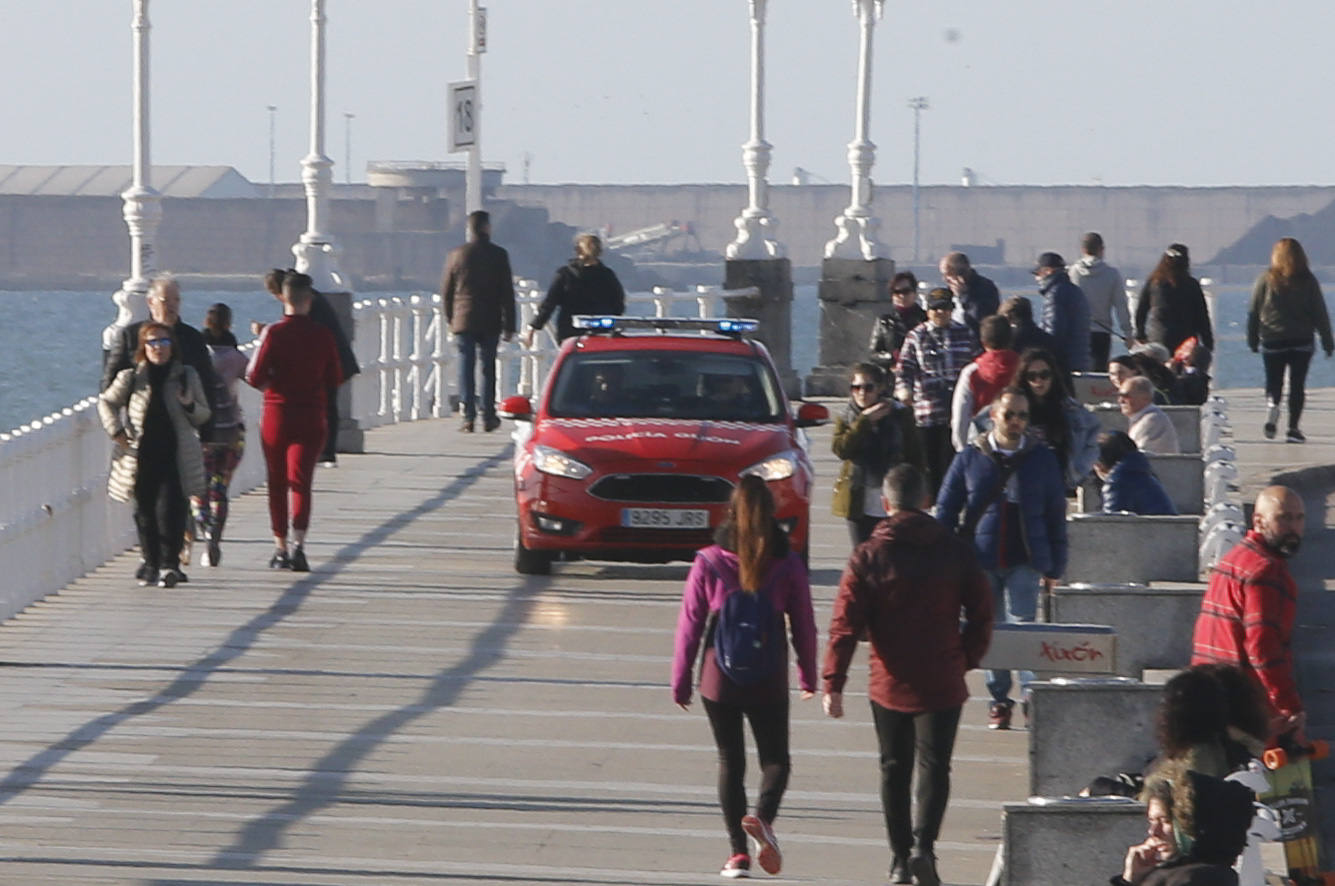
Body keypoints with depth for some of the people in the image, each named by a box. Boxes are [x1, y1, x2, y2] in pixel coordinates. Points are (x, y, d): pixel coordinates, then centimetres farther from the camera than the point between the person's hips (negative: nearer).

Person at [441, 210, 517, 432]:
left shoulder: (457, 255, 0)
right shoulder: (499, 255, -3)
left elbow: (446, 291, 6)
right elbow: (507, 293, -2)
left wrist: (450, 319, 19)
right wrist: (509, 326, 3)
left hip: (463, 322, 0)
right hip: (490, 322, 0)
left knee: (466, 368, 2)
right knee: (488, 368, 8)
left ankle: (468, 416, -4)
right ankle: (488, 416, 10)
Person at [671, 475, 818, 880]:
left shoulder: (709, 562, -6)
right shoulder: (788, 564, -5)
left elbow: (690, 625, -3)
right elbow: (804, 626, 1)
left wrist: (680, 680, 6)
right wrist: (808, 677, 14)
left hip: (719, 679, 0)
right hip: (769, 681, 0)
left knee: (730, 762, 10)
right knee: (775, 758, 12)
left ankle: (738, 851, 5)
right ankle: (763, 816, -18)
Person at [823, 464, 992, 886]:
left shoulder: (868, 556, -5)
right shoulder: (956, 551, -2)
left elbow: (845, 624, -9)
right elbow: (981, 614, 2)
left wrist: (833, 683, -7)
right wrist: (967, 659, 16)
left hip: (888, 684, 0)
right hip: (943, 684, 0)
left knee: (894, 768, 14)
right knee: (934, 766, 2)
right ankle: (923, 843, -19)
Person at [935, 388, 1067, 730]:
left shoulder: (1042, 459, 5)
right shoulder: (970, 458, 5)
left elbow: (1056, 516, 9)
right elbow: (946, 509, 8)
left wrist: (1054, 567, 7)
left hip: (1025, 563, -2)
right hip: (981, 560, 2)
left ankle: (1031, 693, -15)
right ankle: (999, 699, 15)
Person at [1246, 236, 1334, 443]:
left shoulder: (1266, 279, -3)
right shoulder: (1308, 281, -2)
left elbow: (1254, 312, 1)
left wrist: (1253, 340, 10)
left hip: (1272, 341, 0)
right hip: (1302, 341, 0)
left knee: (1273, 382, 11)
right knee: (1298, 384, 5)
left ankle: (1272, 406, -17)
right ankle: (1293, 428, 0)